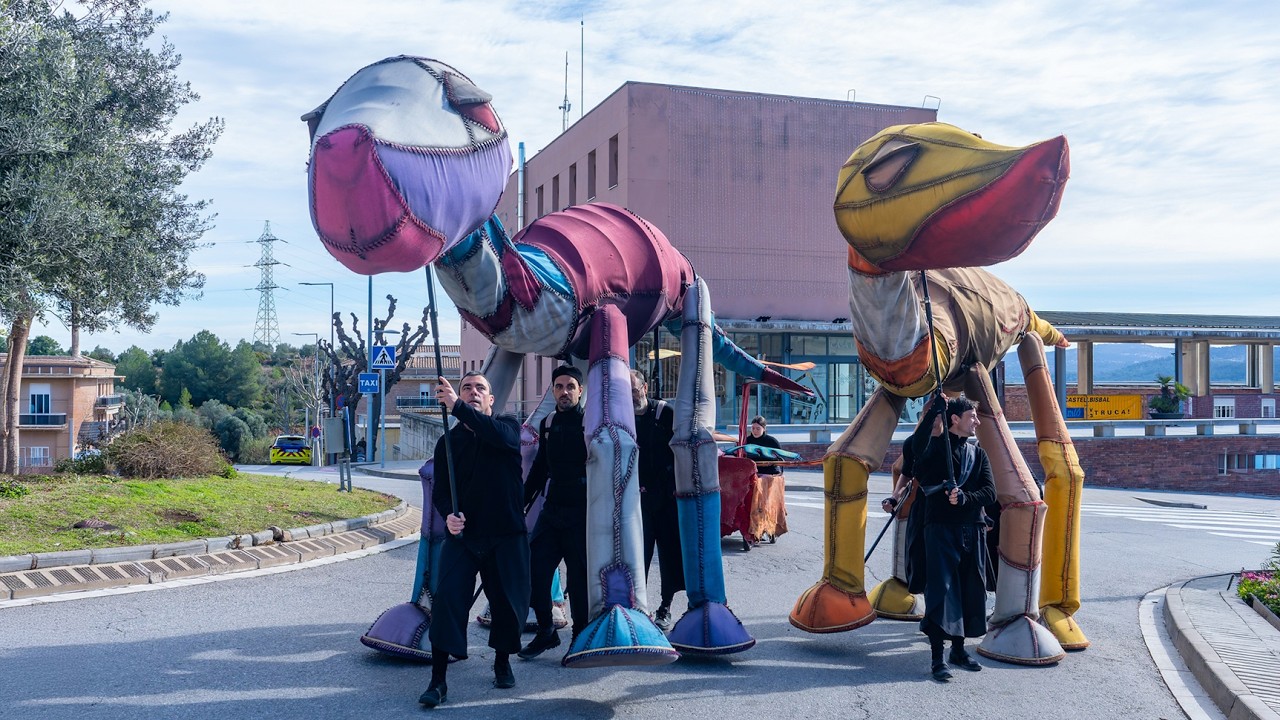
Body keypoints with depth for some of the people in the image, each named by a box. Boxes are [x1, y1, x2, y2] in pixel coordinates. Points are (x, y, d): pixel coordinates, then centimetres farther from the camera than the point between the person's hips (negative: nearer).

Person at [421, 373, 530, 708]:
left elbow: (500, 436, -25)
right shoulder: (449, 441, 7)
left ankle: (502, 663, 32)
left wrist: (457, 406, -33)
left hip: (507, 535, -1)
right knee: (447, 599, -12)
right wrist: (448, 514, -19)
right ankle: (438, 681, -5)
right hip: (462, 535, 1)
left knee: (509, 603, 6)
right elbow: (440, 489, 4)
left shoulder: (508, 426, 1)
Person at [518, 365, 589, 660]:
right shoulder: (548, 424, 12)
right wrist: (521, 501, 22)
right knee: (535, 569, 0)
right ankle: (546, 632, 18)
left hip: (582, 512, -5)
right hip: (552, 509, 5)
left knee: (579, 576, 0)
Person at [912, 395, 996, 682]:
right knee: (941, 589, -8)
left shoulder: (978, 454, 14)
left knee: (971, 590, 9)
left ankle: (958, 649, 23)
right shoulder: (935, 447, -1)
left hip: (972, 530, 5)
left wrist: (964, 498, -16)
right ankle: (937, 658, -6)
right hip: (941, 527, -5)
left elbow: (990, 492, 4)